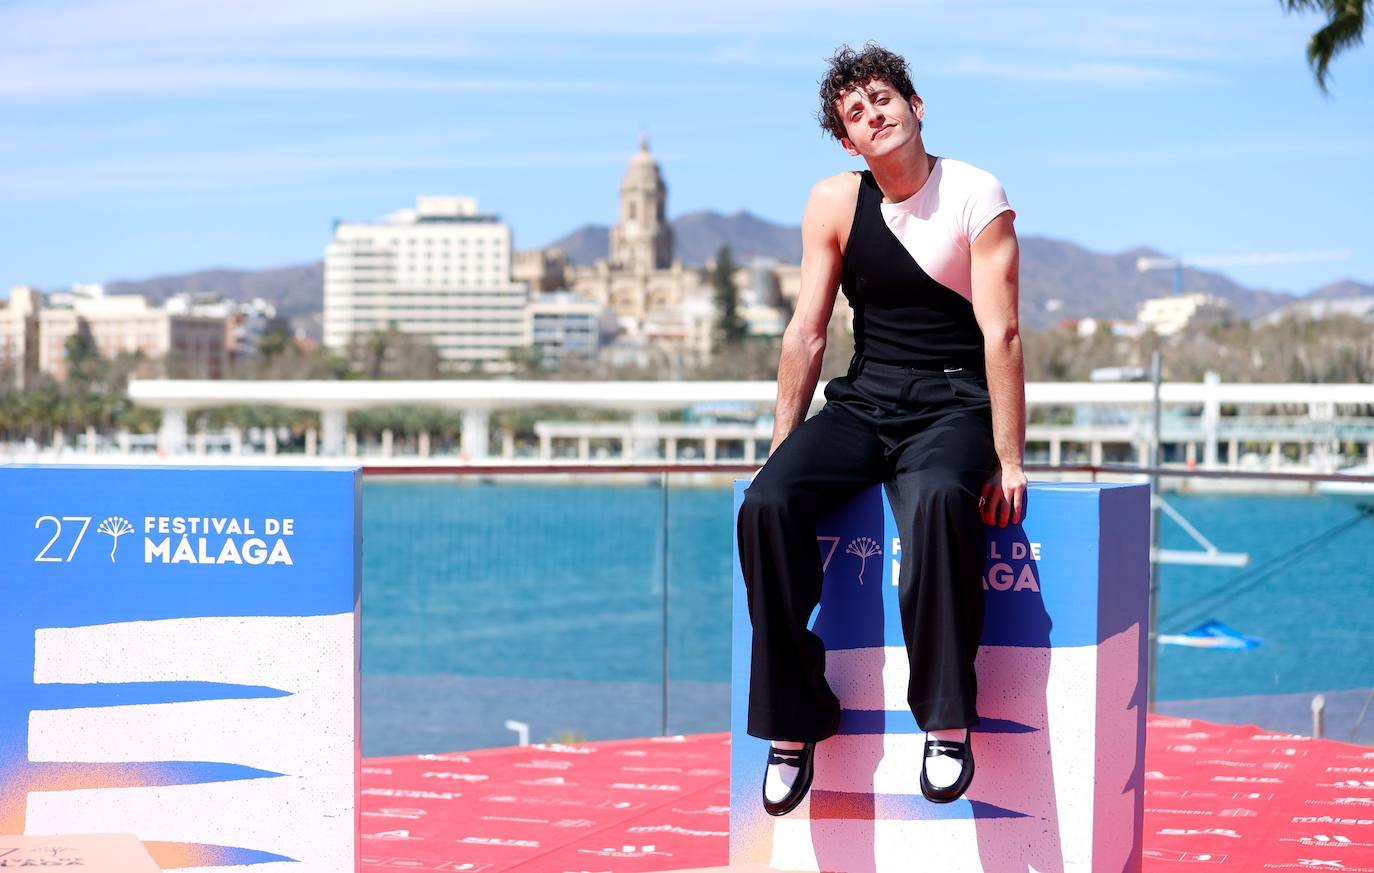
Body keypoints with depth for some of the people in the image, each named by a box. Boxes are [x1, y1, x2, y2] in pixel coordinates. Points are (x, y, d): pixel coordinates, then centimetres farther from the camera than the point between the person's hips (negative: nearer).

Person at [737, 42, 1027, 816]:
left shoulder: (978, 197, -5)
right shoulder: (835, 203, 6)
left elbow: (1002, 332, -11)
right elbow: (807, 334, 7)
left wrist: (1009, 461, -17)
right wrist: (783, 448, 2)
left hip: (952, 406, -4)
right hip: (864, 403, 4)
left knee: (937, 500, -39)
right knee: (768, 504, -25)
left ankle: (948, 723, -32)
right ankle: (793, 723, -17)